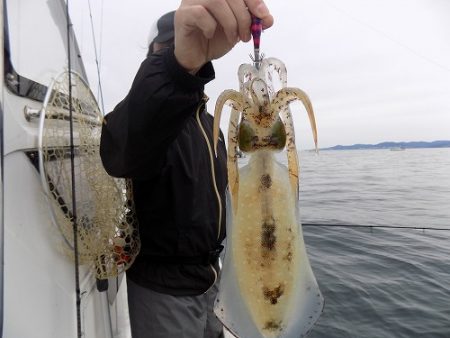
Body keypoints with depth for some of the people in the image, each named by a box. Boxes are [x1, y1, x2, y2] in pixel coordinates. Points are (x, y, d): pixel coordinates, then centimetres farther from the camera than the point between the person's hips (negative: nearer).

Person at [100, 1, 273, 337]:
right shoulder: (151, 109, -17)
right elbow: (122, 149, -43)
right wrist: (181, 63, -59)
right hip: (162, 287, -7)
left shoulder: (208, 121, 9)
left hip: (207, 276, 8)